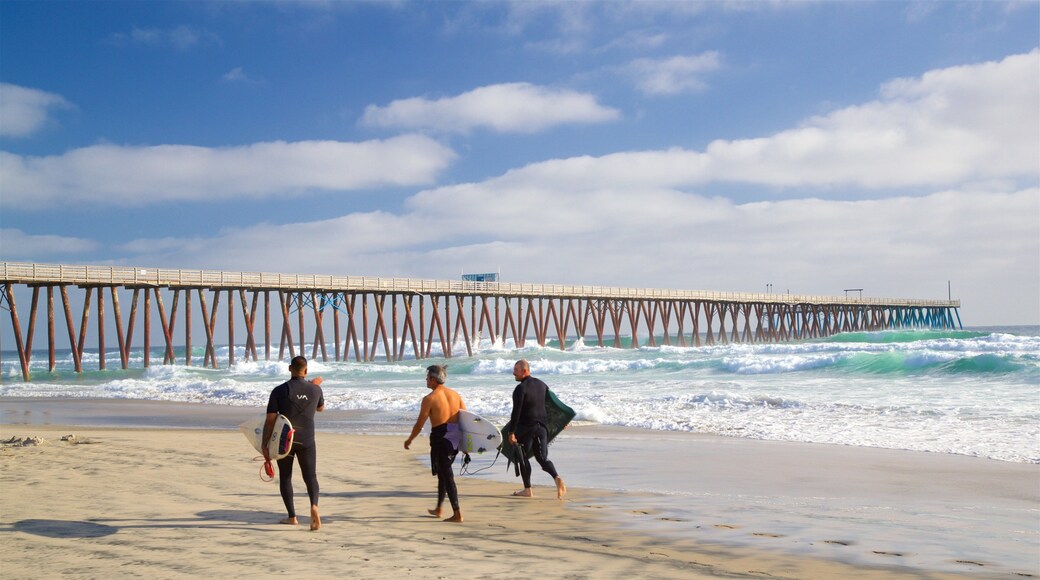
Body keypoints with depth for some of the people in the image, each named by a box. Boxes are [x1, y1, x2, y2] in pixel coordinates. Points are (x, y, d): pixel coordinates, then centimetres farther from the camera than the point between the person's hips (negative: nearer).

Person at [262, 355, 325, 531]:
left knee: (285, 477, 16)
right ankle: (314, 505, -21)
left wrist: (265, 445, -4)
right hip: (306, 441, 1)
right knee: (310, 476, 7)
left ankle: (292, 516, 17)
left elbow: (270, 420, -10)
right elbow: (321, 408, 21)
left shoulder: (280, 391, -8)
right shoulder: (315, 389, 0)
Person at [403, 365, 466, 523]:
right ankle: (438, 509, 32)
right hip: (455, 439, 7)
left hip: (440, 439, -7)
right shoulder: (455, 394, 8)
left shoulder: (429, 399, -11)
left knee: (447, 476, -2)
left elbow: (419, 424, -7)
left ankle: (457, 514, -3)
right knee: (443, 473, 21)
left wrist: (409, 440, 9)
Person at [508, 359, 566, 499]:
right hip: (542, 426, 6)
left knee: (523, 457, 10)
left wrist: (512, 432, -16)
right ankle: (557, 478, -17)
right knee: (542, 458, 9)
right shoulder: (541, 384, 9)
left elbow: (516, 412, -19)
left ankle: (527, 489, 13)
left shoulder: (520, 388, -15)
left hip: (526, 427, -6)